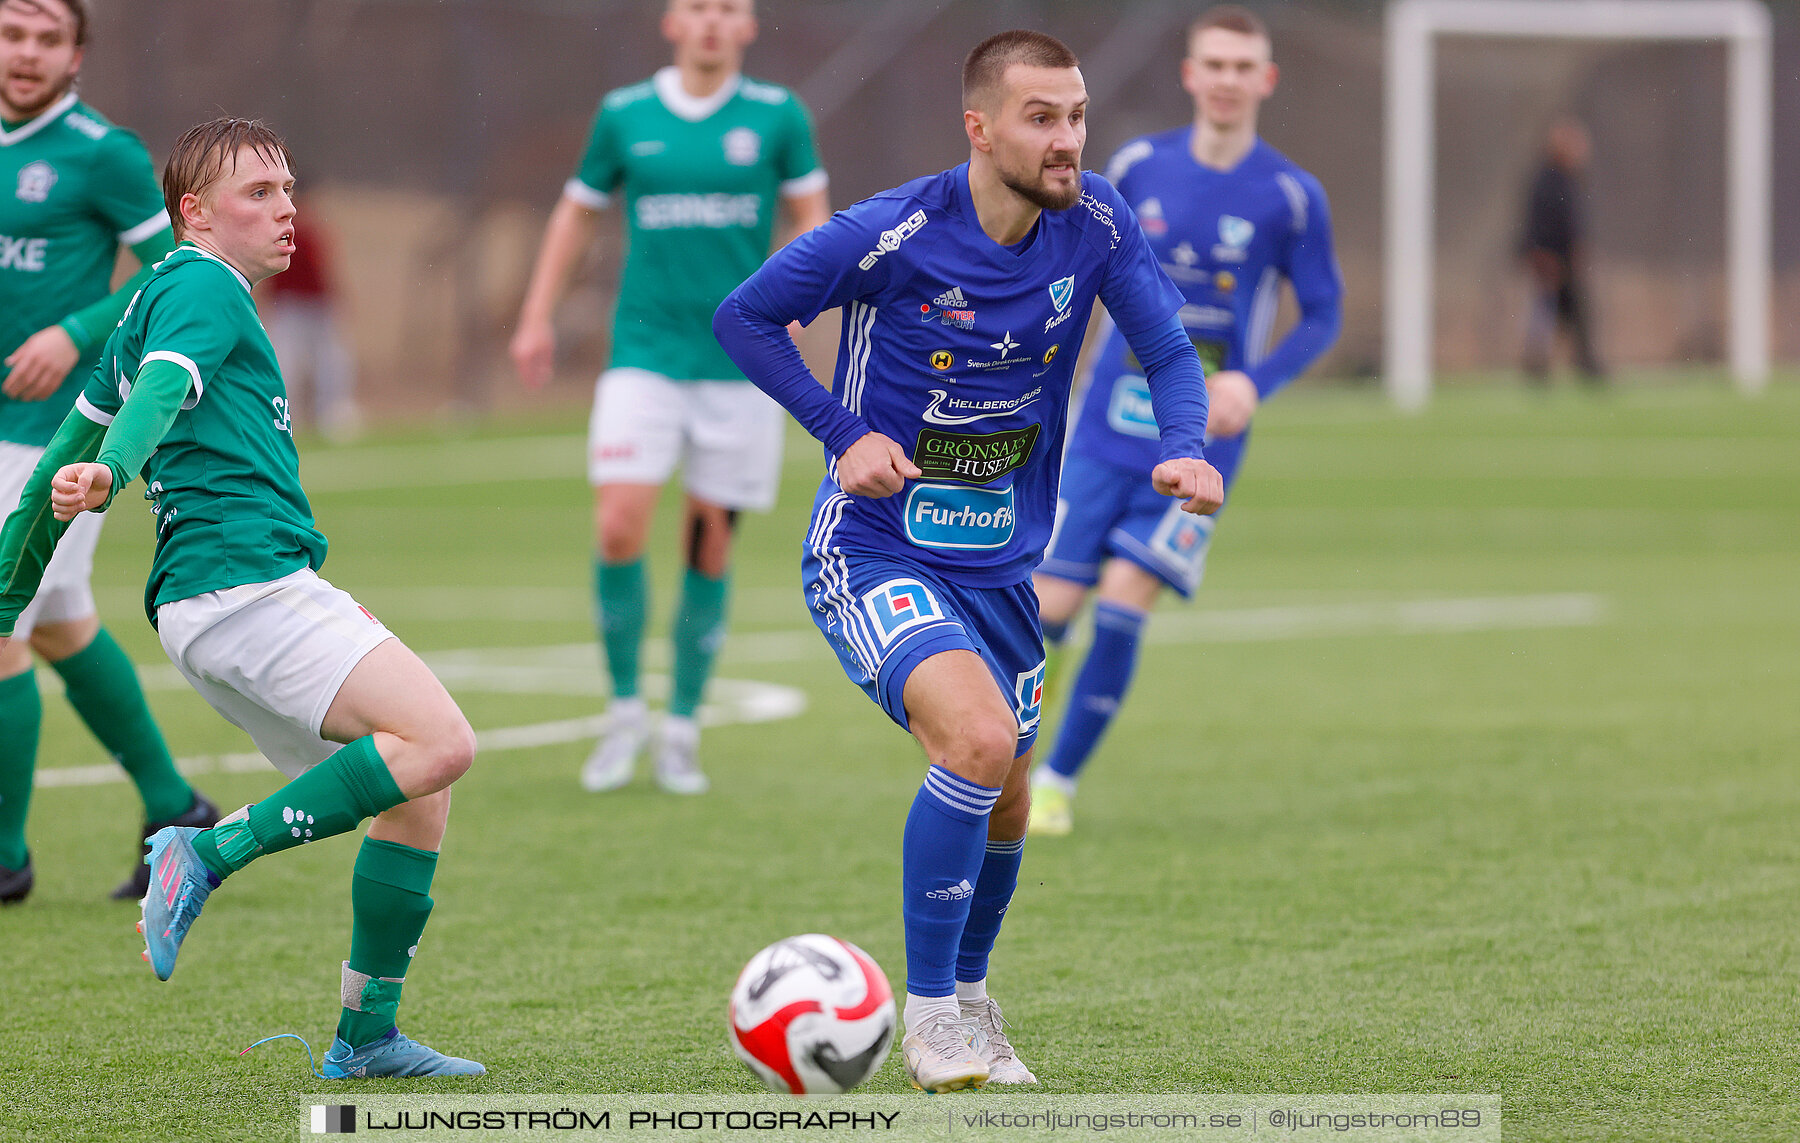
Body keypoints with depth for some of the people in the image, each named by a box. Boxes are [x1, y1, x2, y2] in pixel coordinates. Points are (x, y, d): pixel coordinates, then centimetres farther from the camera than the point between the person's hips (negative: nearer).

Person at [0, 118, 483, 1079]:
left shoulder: (153, 305, 28)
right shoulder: (202, 288, -1)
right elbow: (159, 391, -22)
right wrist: (108, 472, -42)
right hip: (246, 580, -10)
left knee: (418, 788, 8)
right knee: (439, 742, -21)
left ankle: (366, 1037, 7)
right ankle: (212, 854, -20)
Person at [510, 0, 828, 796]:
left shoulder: (777, 117, 1)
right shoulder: (624, 116, 4)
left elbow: (809, 215, 10)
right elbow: (578, 211, 15)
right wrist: (537, 318, 9)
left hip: (740, 362, 0)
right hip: (645, 355, 0)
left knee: (709, 540, 2)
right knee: (619, 528, -14)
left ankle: (681, 729, 15)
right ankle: (624, 711, 4)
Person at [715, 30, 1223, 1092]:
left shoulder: (1095, 223, -7)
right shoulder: (891, 235, -19)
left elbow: (1168, 352, 0)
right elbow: (744, 316, -7)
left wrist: (1187, 450, -20)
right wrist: (844, 433, -16)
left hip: (1002, 566, 6)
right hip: (873, 555, -6)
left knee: (1003, 809, 15)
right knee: (979, 738, -28)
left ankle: (971, 999, 44)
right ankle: (929, 1014, -13)